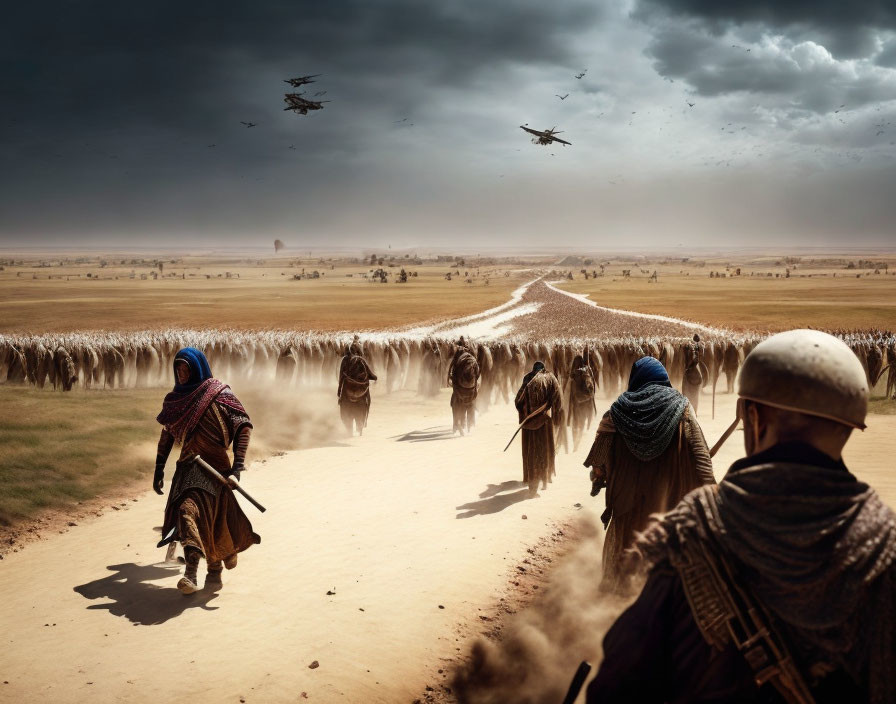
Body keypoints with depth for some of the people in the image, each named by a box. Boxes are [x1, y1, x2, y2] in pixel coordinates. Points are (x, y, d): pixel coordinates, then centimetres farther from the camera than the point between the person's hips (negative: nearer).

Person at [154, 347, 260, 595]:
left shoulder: (219, 394, -6)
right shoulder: (174, 399, 10)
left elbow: (244, 425, -9)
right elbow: (167, 435, 19)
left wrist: (238, 464, -18)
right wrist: (159, 469, 14)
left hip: (213, 463, -5)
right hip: (187, 464, 5)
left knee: (190, 509, -21)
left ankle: (191, 574, -16)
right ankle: (214, 568, 16)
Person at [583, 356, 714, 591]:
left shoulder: (620, 408, -5)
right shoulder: (679, 406, -7)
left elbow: (602, 444, -1)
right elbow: (698, 449, -12)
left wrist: (598, 475, 13)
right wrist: (708, 485, -9)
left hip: (628, 488, 1)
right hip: (666, 489, -1)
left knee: (624, 530, 20)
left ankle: (614, 582, 32)